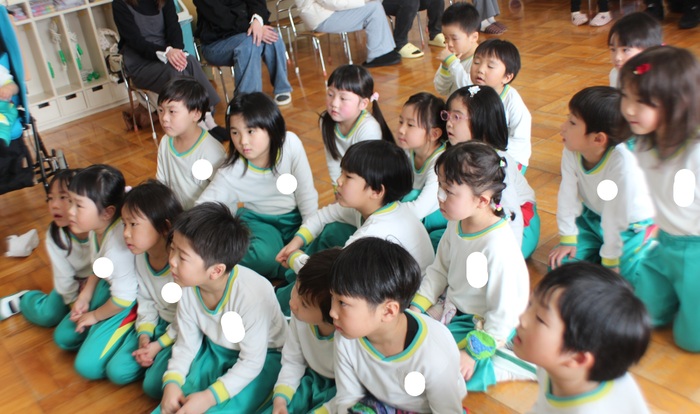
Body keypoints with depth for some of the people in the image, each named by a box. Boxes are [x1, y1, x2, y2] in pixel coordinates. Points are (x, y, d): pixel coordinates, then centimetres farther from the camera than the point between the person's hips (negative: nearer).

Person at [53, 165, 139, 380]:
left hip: (132, 303, -9)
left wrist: (95, 316, -8)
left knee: (88, 366, -10)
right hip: (108, 288, 9)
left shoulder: (118, 245, -37)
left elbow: (124, 299, -25)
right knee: (63, 337, 16)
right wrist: (85, 296, 6)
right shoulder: (97, 228, -12)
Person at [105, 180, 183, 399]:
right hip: (159, 322, 7)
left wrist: (159, 344, -15)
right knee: (117, 372, 1)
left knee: (154, 385, -17)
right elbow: (146, 301, 6)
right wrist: (144, 335, -7)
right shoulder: (140, 256, -7)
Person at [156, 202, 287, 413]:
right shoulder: (187, 286, -17)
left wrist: (209, 396, -27)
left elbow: (252, 362, -23)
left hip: (263, 355, -5)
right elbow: (186, 344, -2)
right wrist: (172, 382, -17)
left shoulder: (251, 295, -35)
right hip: (215, 350, 5)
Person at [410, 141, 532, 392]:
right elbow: (439, 270, 8)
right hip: (453, 308, 8)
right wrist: (416, 308, 0)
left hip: (481, 324, -8)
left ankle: (509, 368, -4)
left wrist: (473, 354, -21)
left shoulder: (499, 248, -32)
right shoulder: (456, 224, -8)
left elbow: (504, 313, -25)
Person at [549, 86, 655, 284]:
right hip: (592, 217, 5)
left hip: (630, 227, -4)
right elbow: (568, 196, -11)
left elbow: (617, 216, -29)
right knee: (560, 264, -5)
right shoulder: (571, 152, -23)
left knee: (630, 276, -18)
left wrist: (610, 261, -18)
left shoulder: (622, 162, -38)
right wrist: (567, 239, -4)